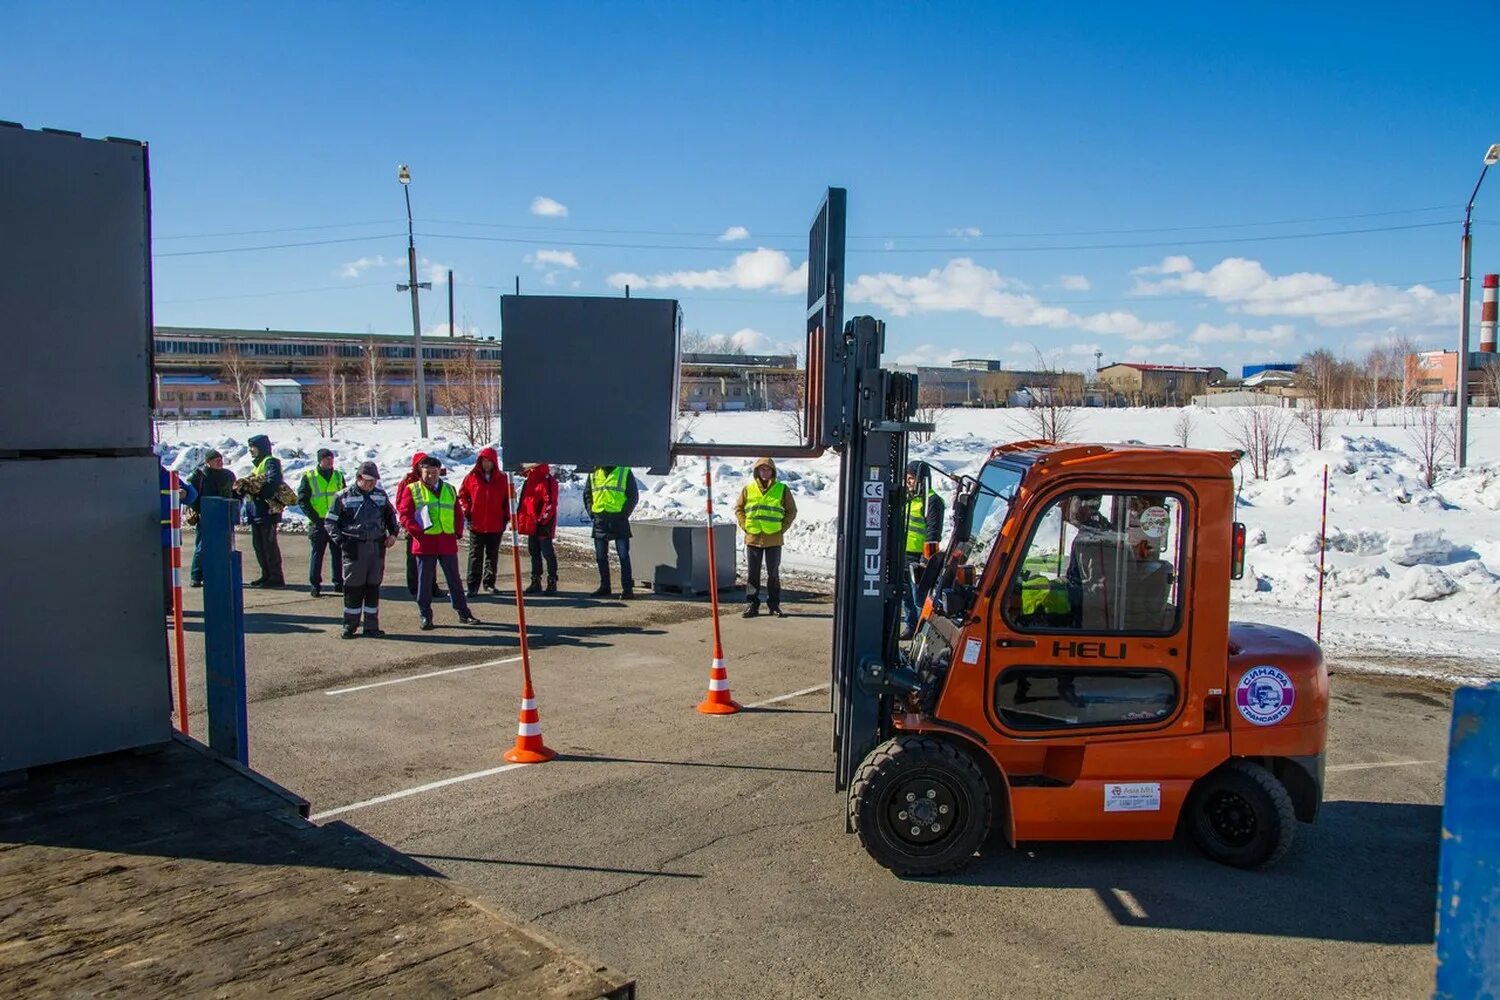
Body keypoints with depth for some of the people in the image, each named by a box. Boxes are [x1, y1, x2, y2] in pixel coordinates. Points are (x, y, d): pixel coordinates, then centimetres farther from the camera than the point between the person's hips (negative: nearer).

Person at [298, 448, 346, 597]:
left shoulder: (338, 476, 10)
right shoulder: (309, 477, -1)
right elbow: (302, 500, -3)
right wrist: (314, 517, -11)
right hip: (318, 523, -3)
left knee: (338, 553, 7)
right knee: (316, 554, -1)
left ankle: (338, 583, 16)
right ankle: (315, 585, 5)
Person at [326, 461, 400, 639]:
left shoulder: (380, 495, 10)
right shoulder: (344, 496, -1)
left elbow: (390, 515, 25)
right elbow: (330, 521, 2)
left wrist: (393, 533, 10)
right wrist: (340, 541, -9)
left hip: (377, 547, 3)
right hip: (354, 548, -3)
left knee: (373, 587, 7)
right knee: (353, 588, 0)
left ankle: (371, 626, 14)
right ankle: (350, 627, 10)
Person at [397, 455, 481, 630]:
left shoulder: (449, 490, 14)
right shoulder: (412, 490, 2)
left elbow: (458, 513, 18)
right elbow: (404, 514, -4)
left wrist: (458, 532, 5)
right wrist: (417, 531, -14)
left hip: (448, 543, 3)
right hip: (425, 543, -3)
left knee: (454, 579, 10)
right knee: (425, 581, 3)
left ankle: (463, 613, 18)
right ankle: (425, 616, 13)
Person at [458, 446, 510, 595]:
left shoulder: (502, 479, 3)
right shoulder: (471, 477, 0)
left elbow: (508, 499, 10)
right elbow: (462, 495, 7)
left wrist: (506, 517, 1)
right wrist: (467, 511, -5)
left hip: (496, 525, 2)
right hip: (476, 524, -1)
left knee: (492, 555, 10)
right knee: (475, 556, 1)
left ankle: (489, 583, 19)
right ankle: (473, 585, 2)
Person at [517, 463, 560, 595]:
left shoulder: (548, 481, -14)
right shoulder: (529, 481, 15)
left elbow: (550, 503, -19)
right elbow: (524, 502, 23)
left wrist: (542, 520, -21)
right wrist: (520, 520, 17)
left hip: (542, 526, -9)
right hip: (531, 526, 9)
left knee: (548, 553, -3)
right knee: (534, 553, 13)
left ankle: (552, 582, 2)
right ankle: (536, 582, 20)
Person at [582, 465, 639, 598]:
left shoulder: (625, 472, -1)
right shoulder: (594, 474, 11)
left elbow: (634, 496, -1)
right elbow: (587, 494, 18)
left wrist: (624, 513, -9)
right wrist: (591, 511, 5)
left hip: (619, 521, -5)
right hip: (599, 521, 5)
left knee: (623, 556, -5)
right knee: (600, 556, 9)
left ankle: (627, 588, -1)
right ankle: (604, 587, 20)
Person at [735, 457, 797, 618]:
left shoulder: (782, 489, 0)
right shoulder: (748, 489, 3)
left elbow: (791, 511, 5)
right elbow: (738, 508, 10)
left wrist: (782, 528, -4)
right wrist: (745, 526, -2)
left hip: (774, 539, -1)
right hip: (753, 538, 1)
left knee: (773, 574, 6)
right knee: (753, 574, 6)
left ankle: (774, 605, 15)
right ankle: (751, 604, 13)